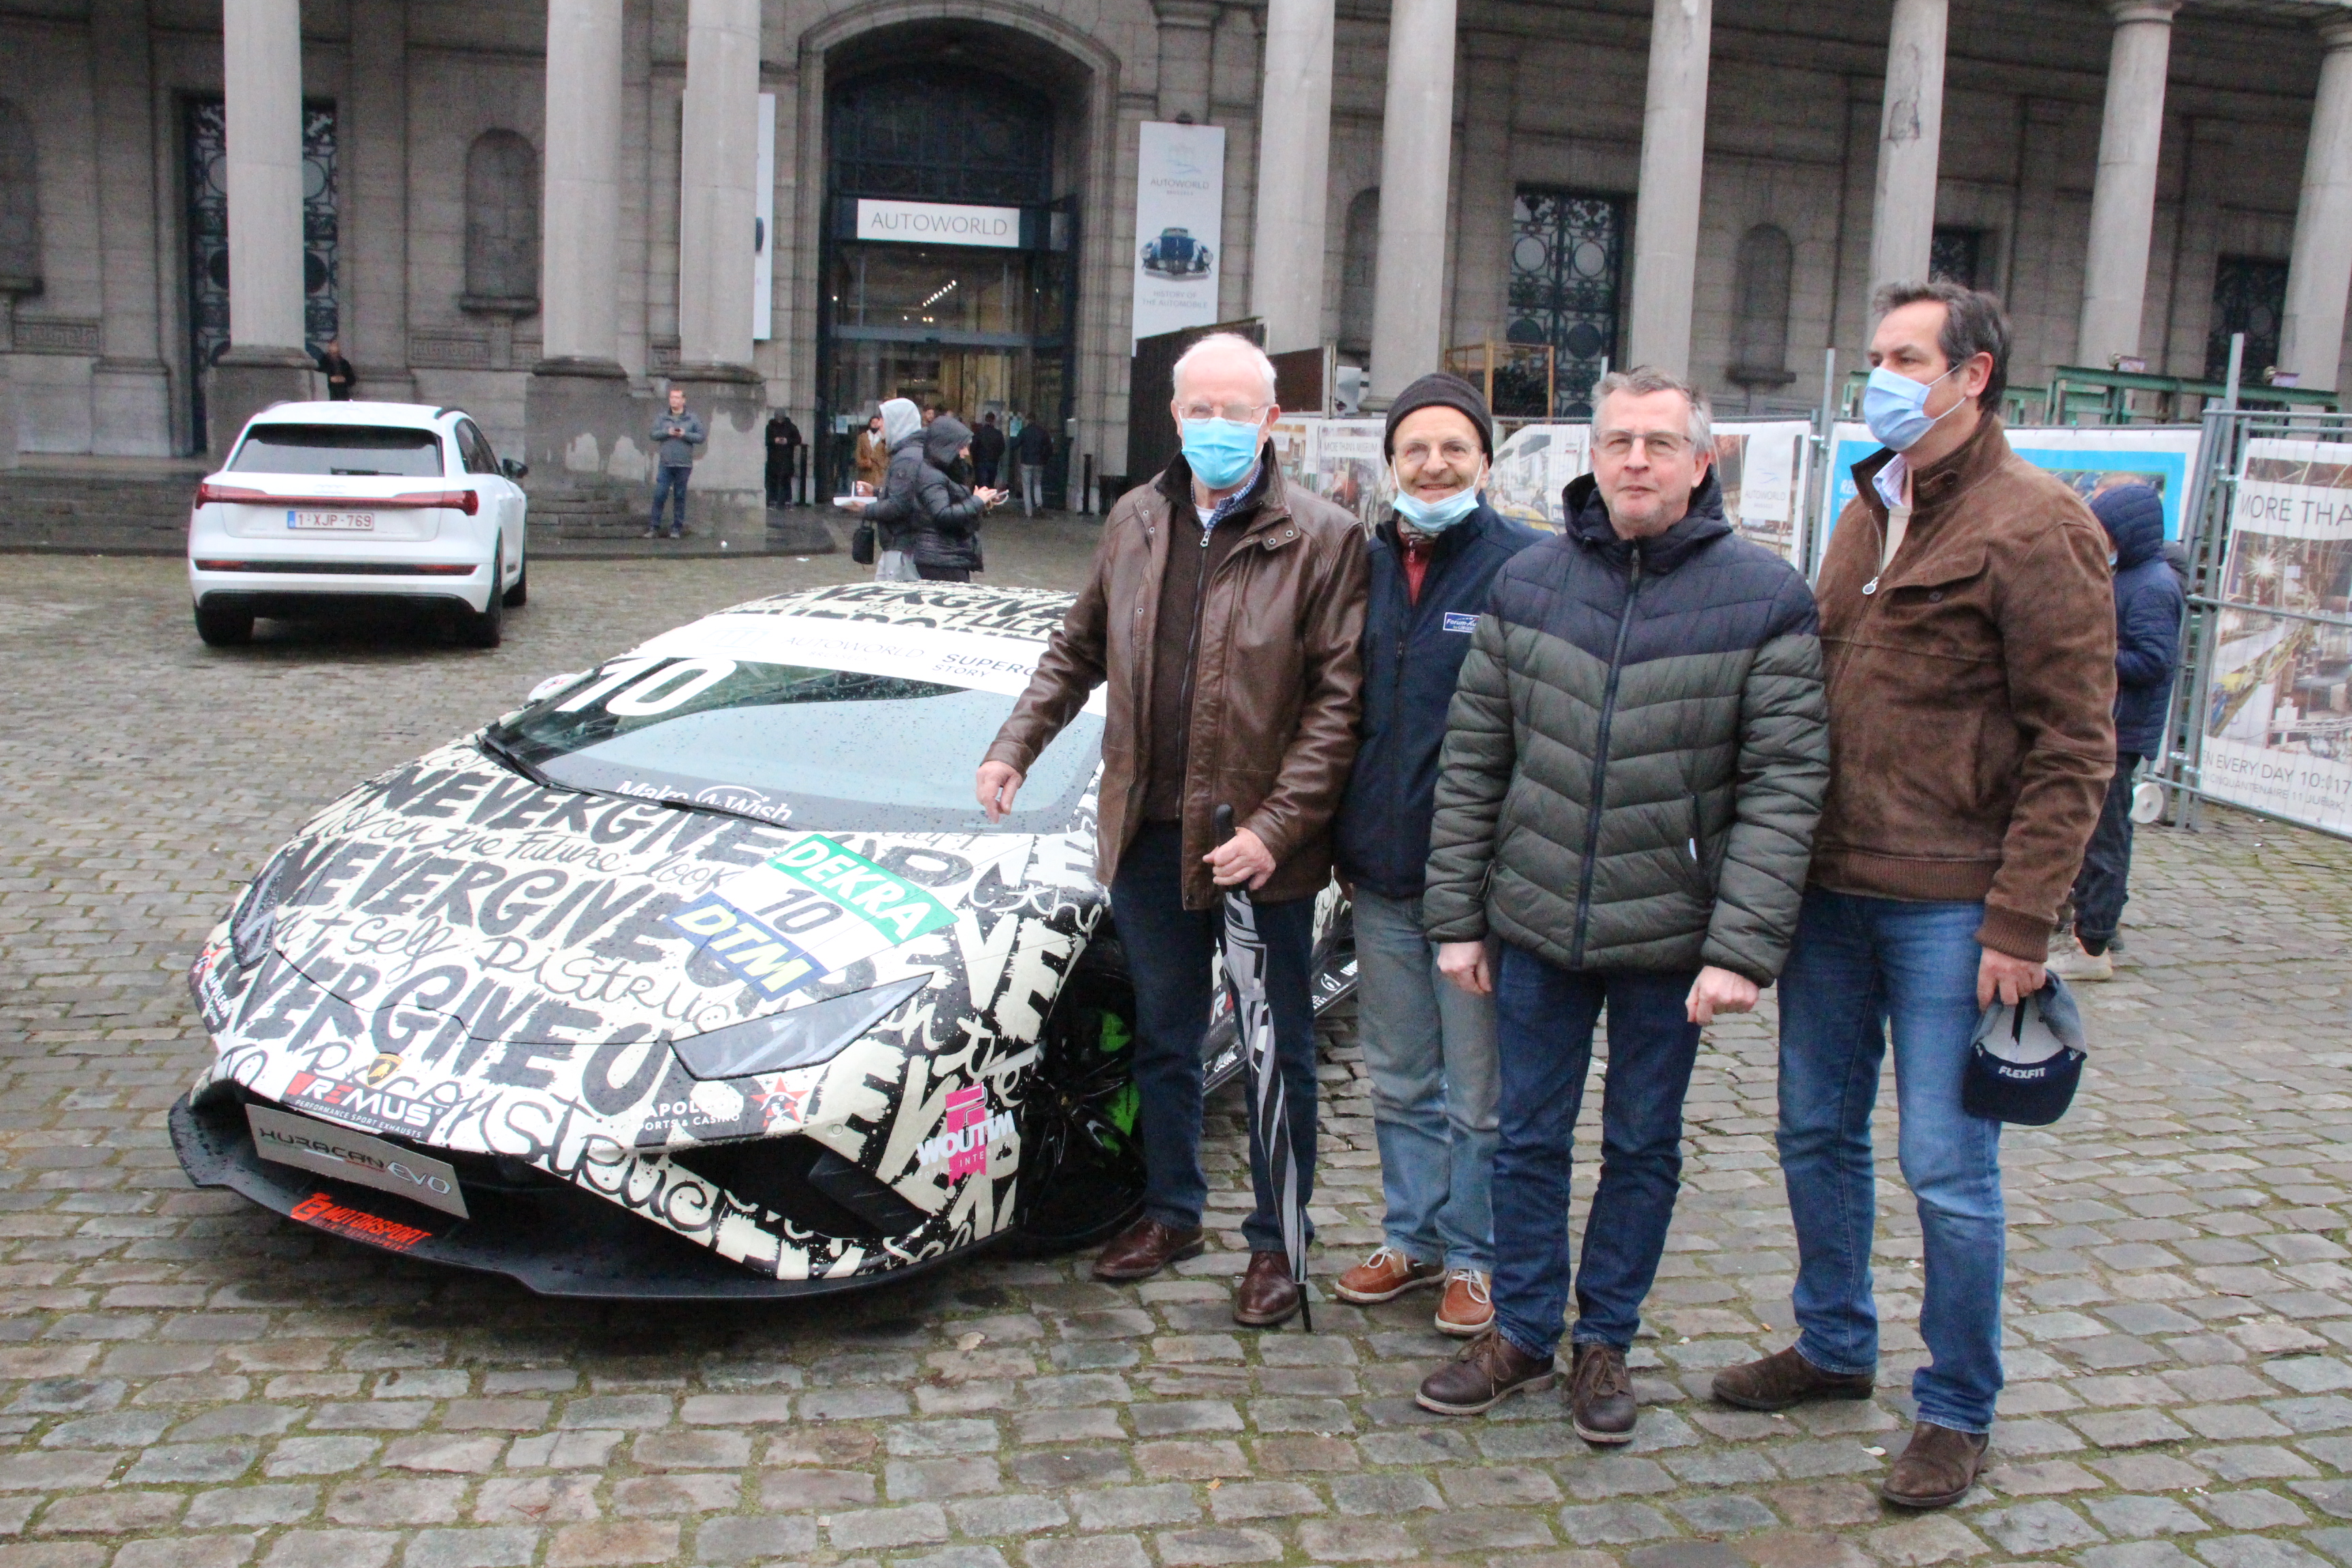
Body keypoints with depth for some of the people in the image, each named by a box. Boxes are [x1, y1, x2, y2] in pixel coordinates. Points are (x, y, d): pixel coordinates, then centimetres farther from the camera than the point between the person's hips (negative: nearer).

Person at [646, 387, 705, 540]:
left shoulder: (692, 419, 6)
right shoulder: (662, 418, 11)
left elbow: (700, 437, 2)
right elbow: (653, 434, 5)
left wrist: (685, 435, -11)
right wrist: (667, 432, -11)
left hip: (684, 465, -1)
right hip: (665, 464, 1)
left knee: (680, 496, 4)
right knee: (659, 495, -5)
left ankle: (677, 527, 11)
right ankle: (654, 527, -1)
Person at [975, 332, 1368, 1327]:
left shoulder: (1324, 541, -8)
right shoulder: (1134, 524, 8)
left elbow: (1337, 701, -11)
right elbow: (1077, 650, 18)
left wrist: (1277, 825, -18)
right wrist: (1014, 747, 6)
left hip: (1261, 844, -4)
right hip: (1149, 833, 5)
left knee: (1275, 1051, 9)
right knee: (1163, 1038, 18)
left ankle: (1277, 1241, 25)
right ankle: (1171, 1213, 36)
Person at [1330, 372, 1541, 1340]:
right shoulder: (1368, 563, 9)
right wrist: (1346, 843, 15)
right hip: (1382, 872, 6)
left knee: (1478, 1093, 6)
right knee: (1399, 1081, 17)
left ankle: (1474, 1258, 23)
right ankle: (1412, 1238, 33)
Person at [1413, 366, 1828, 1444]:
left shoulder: (1764, 598, -7)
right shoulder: (1527, 584, 1)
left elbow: (1785, 785, -10)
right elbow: (1471, 761, 4)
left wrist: (1743, 948, -17)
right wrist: (1456, 916, 1)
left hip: (1672, 936, -2)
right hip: (1536, 922, 2)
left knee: (1643, 1148, 13)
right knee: (1528, 1138, 12)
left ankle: (1605, 1342, 31)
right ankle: (1522, 1334, 29)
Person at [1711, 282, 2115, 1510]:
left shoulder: (2034, 527, -10)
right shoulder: (1867, 511, 14)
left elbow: (2074, 748, -12)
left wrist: (2022, 923, -16)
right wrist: (1788, 865, 13)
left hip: (1948, 905, -7)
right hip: (1831, 889, 7)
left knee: (1947, 1168, 2)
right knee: (1817, 1132, 16)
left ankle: (1957, 1411, 20)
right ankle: (1835, 1348, 35)